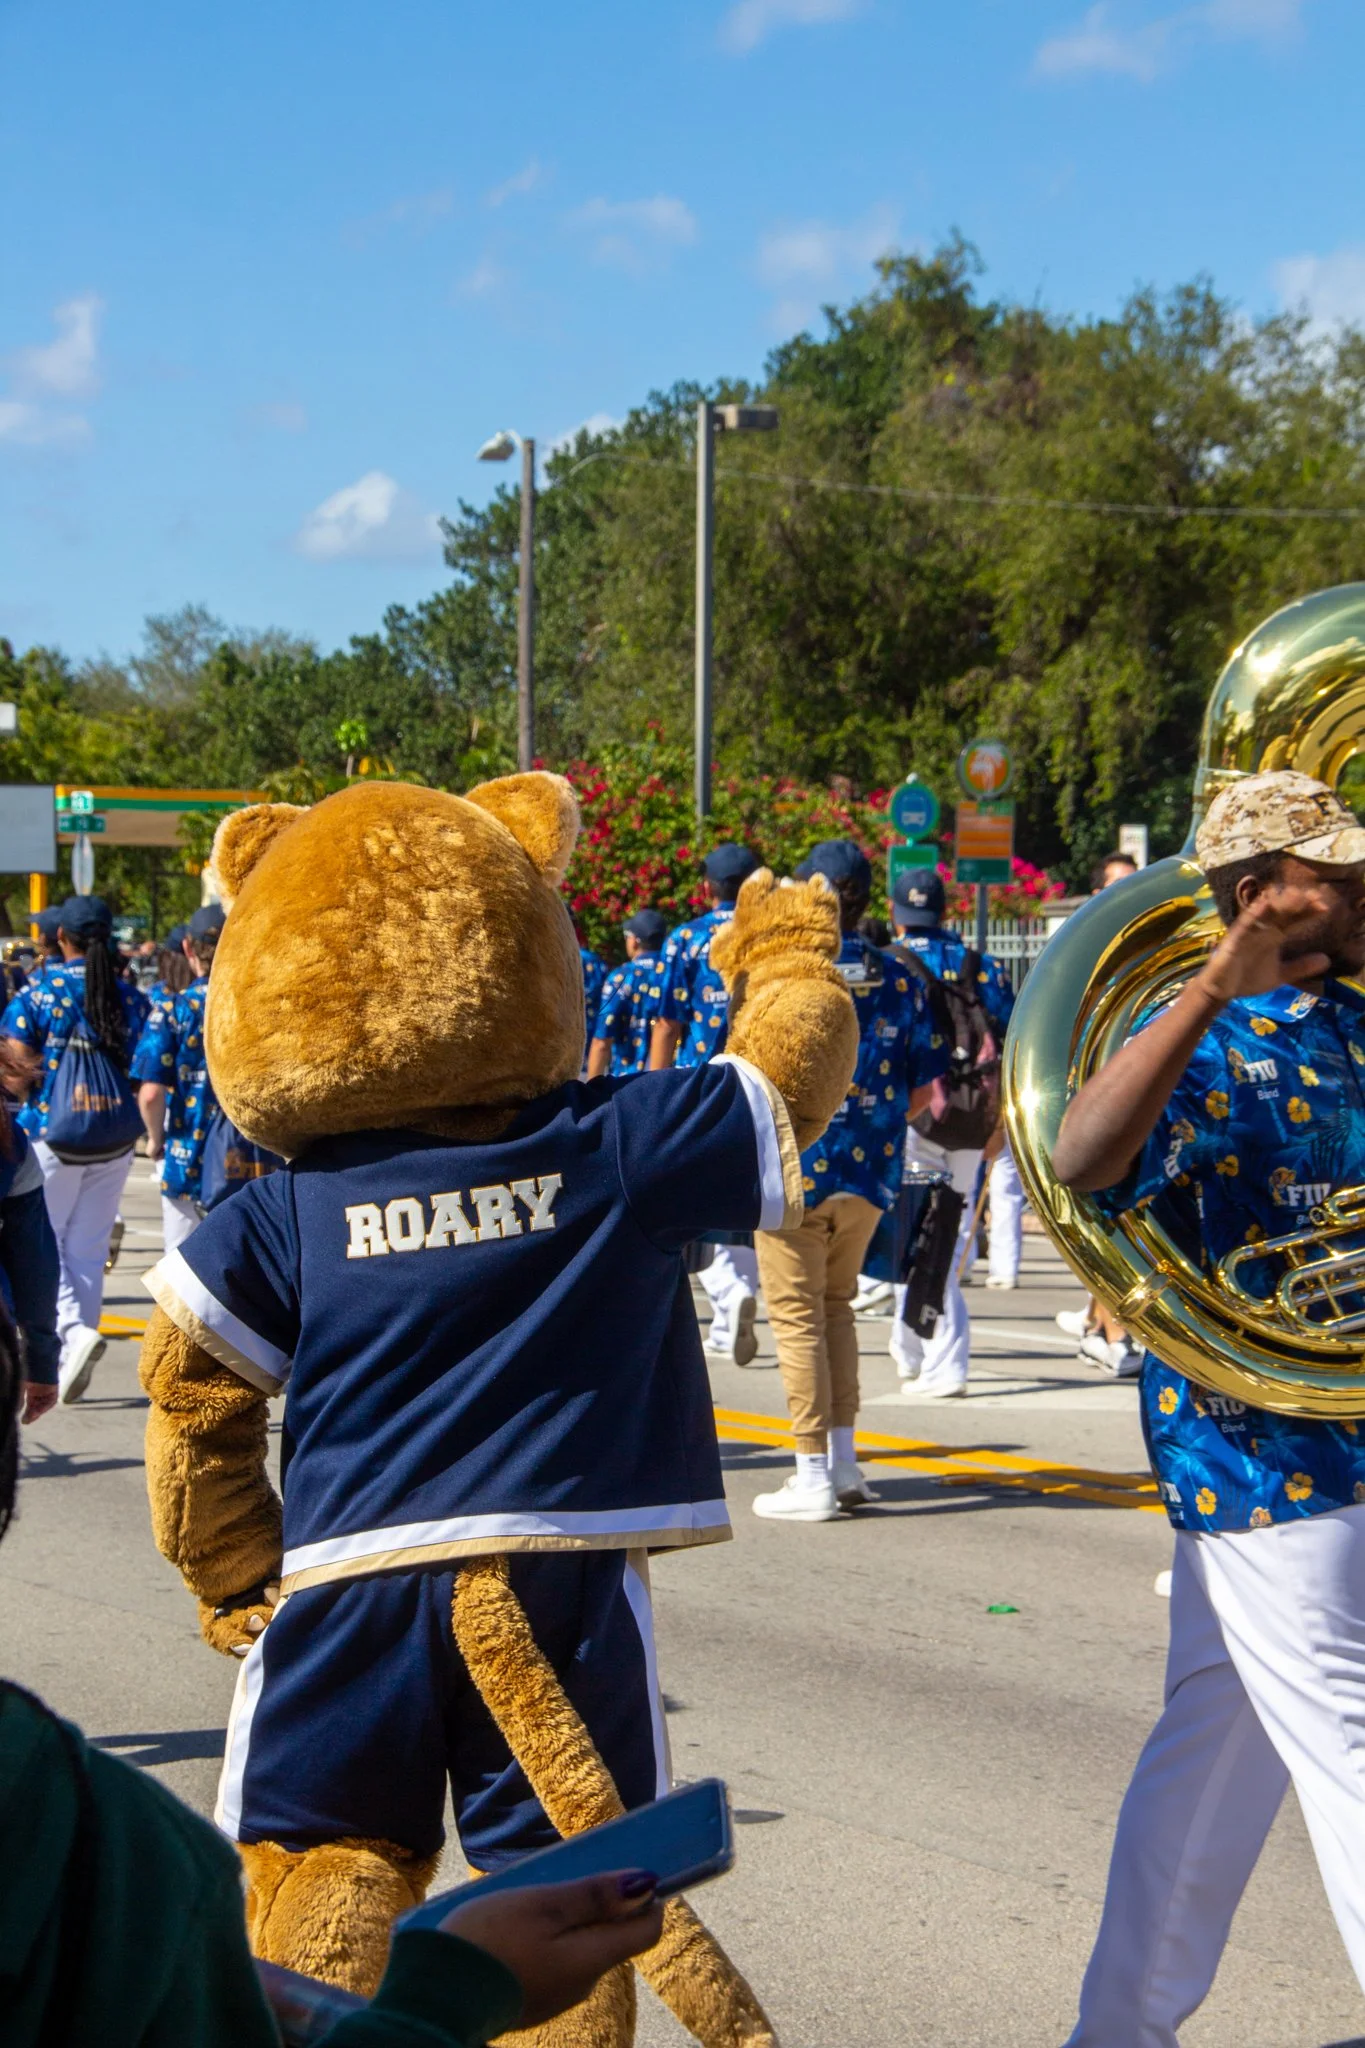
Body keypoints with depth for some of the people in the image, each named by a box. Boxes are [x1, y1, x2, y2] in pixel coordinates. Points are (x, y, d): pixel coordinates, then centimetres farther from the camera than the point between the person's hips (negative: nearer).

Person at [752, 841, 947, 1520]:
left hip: (795, 1171, -5)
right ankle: (843, 1461, 19)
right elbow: (921, 1094, 5)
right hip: (871, 1174, 5)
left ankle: (813, 1478, 3)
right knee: (835, 1305, 20)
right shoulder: (900, 982, 2)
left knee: (797, 1316, 3)